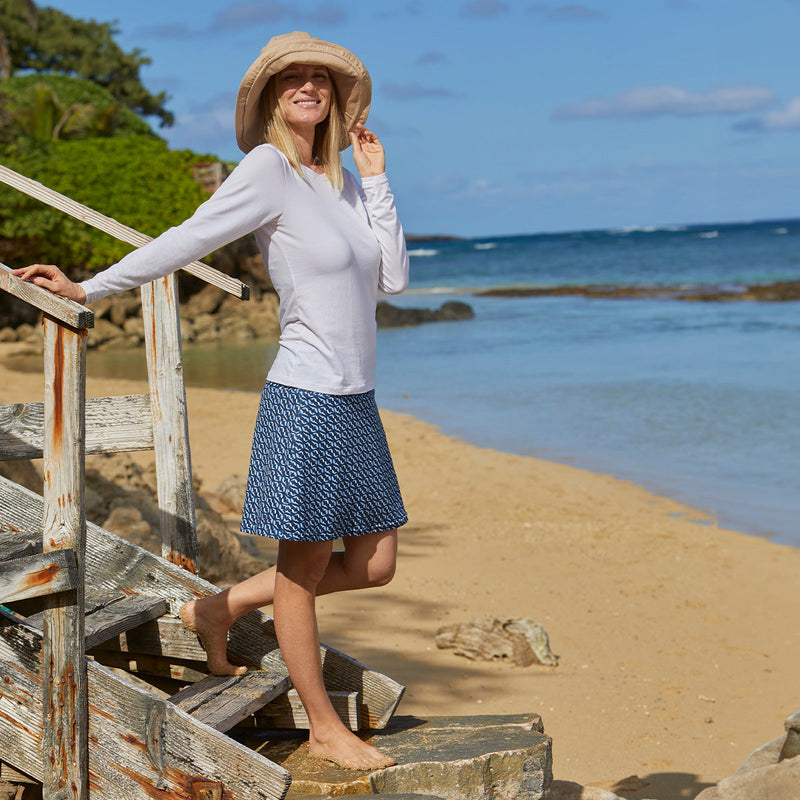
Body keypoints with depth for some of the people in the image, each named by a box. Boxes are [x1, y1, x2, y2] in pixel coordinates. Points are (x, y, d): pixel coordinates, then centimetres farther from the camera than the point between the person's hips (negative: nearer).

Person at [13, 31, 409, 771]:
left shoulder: (337, 181, 12)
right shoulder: (269, 170, -11)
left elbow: (392, 278, 7)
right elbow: (184, 242, -9)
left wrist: (376, 179, 5)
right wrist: (89, 290, -8)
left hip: (356, 404, 8)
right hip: (306, 400, -8)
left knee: (373, 565, 13)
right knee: (304, 567, 6)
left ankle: (220, 608, 28)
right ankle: (326, 729, 22)